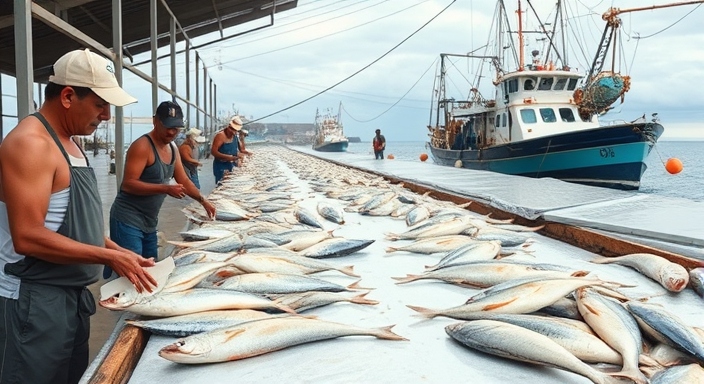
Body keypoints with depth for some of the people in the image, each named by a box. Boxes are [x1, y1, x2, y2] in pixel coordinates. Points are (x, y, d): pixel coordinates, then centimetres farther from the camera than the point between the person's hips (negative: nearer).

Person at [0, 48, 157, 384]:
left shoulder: (68, 142, 12)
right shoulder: (30, 143, -19)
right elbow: (28, 237, -26)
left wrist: (118, 251, 8)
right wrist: (109, 257, -22)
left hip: (71, 294, 9)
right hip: (34, 300, -9)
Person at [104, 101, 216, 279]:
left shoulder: (173, 148, 10)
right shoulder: (142, 146, -18)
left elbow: (184, 180, 20)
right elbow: (128, 184, -24)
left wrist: (203, 201, 13)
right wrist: (166, 189, -28)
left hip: (149, 223, 9)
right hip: (128, 221, -9)